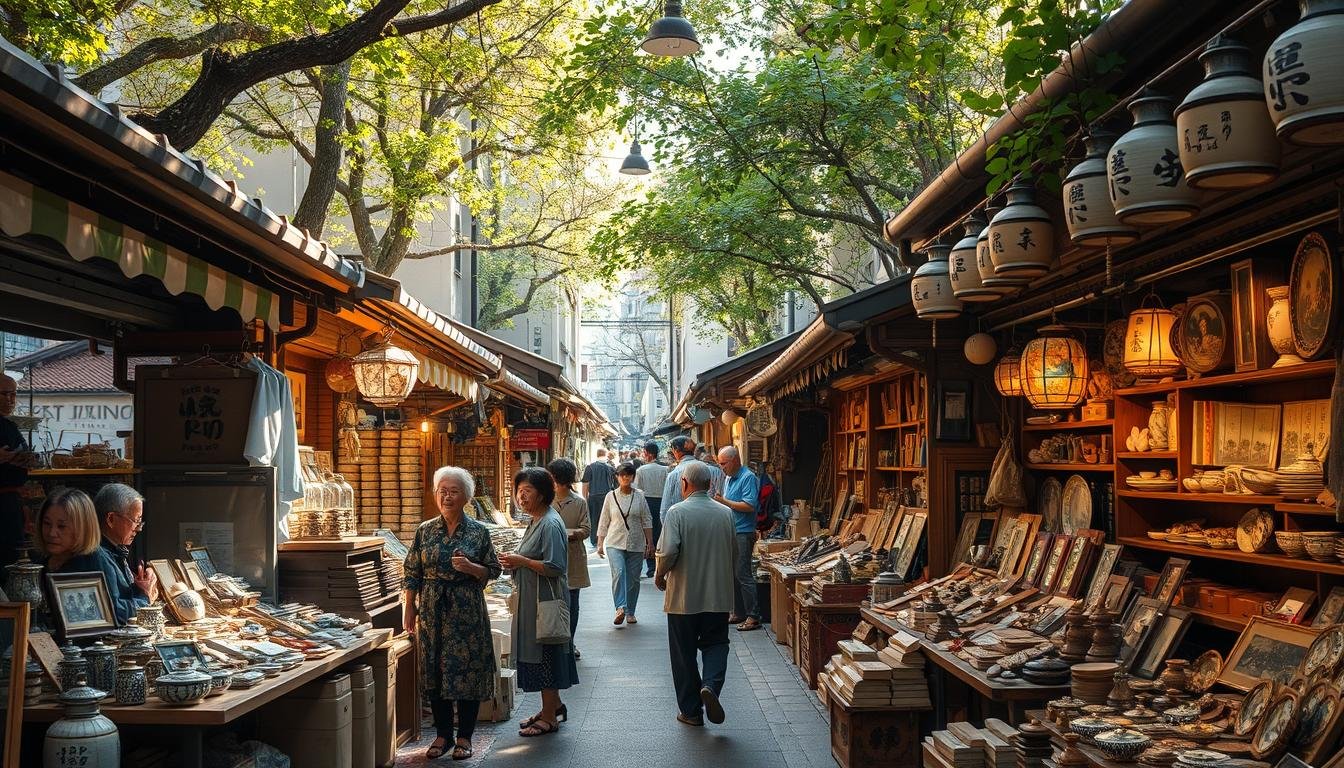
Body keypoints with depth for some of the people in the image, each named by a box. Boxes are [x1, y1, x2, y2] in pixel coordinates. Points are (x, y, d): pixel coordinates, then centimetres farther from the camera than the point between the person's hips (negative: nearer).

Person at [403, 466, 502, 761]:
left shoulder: (479, 532, 0)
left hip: (467, 612, -2)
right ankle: (443, 734, 20)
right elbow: (412, 573, 6)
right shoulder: (425, 531, 5)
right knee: (434, 671, 6)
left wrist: (470, 567, -17)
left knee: (467, 670, 1)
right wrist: (409, 609, 1)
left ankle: (464, 736, 14)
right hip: (432, 612, 2)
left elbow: (493, 571, 1)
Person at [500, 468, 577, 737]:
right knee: (539, 656, 17)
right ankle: (554, 706, 29)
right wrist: (516, 562, 4)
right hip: (532, 601, 10)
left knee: (544, 656, -2)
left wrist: (521, 561, -20)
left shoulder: (550, 524, -18)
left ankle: (549, 717, 8)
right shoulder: (538, 521, 12)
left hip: (545, 603, -10)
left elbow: (554, 567, -24)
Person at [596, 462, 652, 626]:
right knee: (618, 572, -22)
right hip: (615, 543, -1)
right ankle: (620, 608, -29)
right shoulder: (611, 496, 4)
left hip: (636, 545, 1)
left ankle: (630, 612, 18)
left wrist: (650, 543, 4)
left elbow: (646, 521, 7)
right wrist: (600, 543, 6)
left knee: (633, 578, 5)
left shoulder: (639, 496, 4)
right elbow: (604, 522, 9)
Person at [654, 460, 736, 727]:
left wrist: (659, 575, -2)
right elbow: (733, 550, 12)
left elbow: (668, 551, -20)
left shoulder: (677, 512, -12)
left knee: (684, 654, 10)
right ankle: (711, 685, -12)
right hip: (719, 595, 3)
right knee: (715, 643, 16)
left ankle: (691, 710, 16)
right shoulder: (725, 513, 2)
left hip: (683, 595, -3)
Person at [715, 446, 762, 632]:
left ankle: (753, 617, -4)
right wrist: (719, 500, 5)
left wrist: (724, 501, -17)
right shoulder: (729, 478, 16)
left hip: (743, 534, -9)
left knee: (744, 575, -8)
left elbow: (749, 506, -21)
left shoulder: (748, 477, -12)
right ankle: (739, 613, 19)